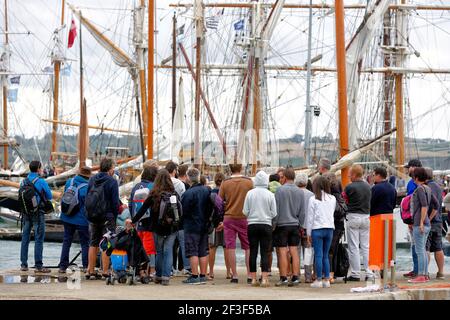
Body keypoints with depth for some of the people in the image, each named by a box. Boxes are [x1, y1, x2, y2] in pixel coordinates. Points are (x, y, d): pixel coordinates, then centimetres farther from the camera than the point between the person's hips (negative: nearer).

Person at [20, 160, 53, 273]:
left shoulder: (24, 181, 6)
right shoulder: (41, 181, -11)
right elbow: (49, 196, -3)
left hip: (26, 213, 6)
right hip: (38, 214, -6)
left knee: (25, 238, 10)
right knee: (39, 239, -2)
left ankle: (23, 264, 12)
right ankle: (38, 266, -4)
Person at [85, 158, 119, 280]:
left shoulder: (92, 180, 7)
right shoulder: (112, 181, -11)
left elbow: (87, 198, 10)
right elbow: (115, 202, -11)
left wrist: (89, 214, 14)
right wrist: (115, 217, -1)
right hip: (107, 217, -5)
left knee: (93, 244, 12)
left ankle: (90, 271, 11)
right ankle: (105, 272, -3)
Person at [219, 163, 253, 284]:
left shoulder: (225, 183, -3)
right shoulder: (249, 182, -4)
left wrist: (220, 221, 13)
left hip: (229, 218, 0)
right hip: (245, 218, 0)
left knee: (230, 247, 4)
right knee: (248, 247, 9)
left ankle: (234, 276, 2)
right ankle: (249, 275, 6)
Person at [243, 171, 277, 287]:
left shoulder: (250, 193, -3)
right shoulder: (270, 195, -5)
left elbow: (245, 211, -1)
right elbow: (274, 213, -2)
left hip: (252, 225, 1)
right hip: (266, 225, -1)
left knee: (253, 252, 6)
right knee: (265, 252, 0)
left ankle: (253, 278, 7)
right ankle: (264, 278, -7)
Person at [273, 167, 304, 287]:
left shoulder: (280, 190, -9)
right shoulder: (300, 191, 5)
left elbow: (276, 209, -8)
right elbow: (302, 211, 9)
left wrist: (273, 224, 1)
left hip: (282, 224, -4)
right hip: (295, 224, 4)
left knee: (282, 252, -1)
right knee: (294, 251, 6)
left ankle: (283, 278, -2)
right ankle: (295, 277, 3)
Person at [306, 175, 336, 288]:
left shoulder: (313, 199, -6)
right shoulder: (332, 199, 6)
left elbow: (310, 217, -3)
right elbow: (332, 213, 11)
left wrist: (308, 233, 2)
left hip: (317, 229, -4)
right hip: (330, 228, 4)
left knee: (318, 255, -1)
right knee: (326, 255, 10)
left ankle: (319, 280, -1)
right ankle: (326, 279, 9)